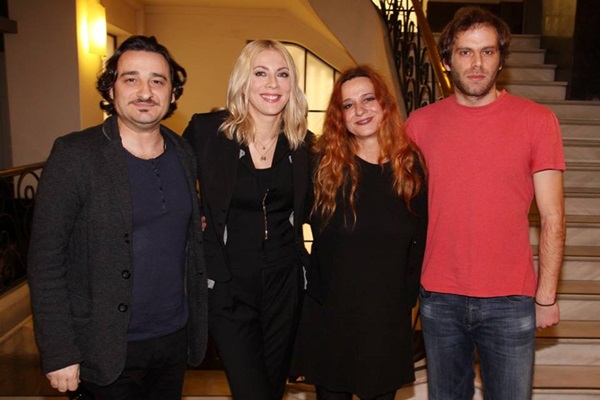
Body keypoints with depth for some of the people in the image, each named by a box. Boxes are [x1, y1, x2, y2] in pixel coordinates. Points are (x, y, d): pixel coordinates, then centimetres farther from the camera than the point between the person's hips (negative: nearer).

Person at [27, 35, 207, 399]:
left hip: (176, 338, 5)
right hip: (109, 349, -4)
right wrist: (59, 353, -14)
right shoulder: (74, 155, -13)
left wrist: (198, 322, 7)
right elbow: (46, 261, -13)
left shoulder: (184, 153, 2)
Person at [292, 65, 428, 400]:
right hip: (330, 314, -1)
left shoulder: (409, 163, 1)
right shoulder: (325, 161, -5)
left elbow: (420, 238, 4)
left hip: (389, 317, 2)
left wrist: (408, 294, 0)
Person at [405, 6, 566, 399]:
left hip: (510, 302, -1)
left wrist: (546, 296, -4)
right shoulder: (421, 123, 1)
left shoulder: (537, 120, -3)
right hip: (439, 299, 2)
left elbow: (552, 217, -3)